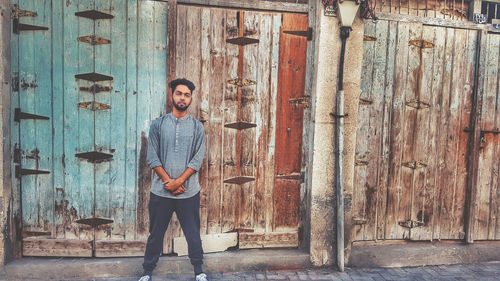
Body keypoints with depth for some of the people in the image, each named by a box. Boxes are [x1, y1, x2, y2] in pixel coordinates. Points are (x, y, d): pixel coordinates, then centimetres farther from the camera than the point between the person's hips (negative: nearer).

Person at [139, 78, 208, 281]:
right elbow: (152, 158, -2)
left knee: (193, 233, 9)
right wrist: (169, 182, -12)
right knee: (155, 233, 12)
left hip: (189, 191, 0)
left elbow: (198, 159, -5)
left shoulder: (197, 127, 2)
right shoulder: (158, 125, 3)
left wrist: (178, 181, -15)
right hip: (160, 191, 1)